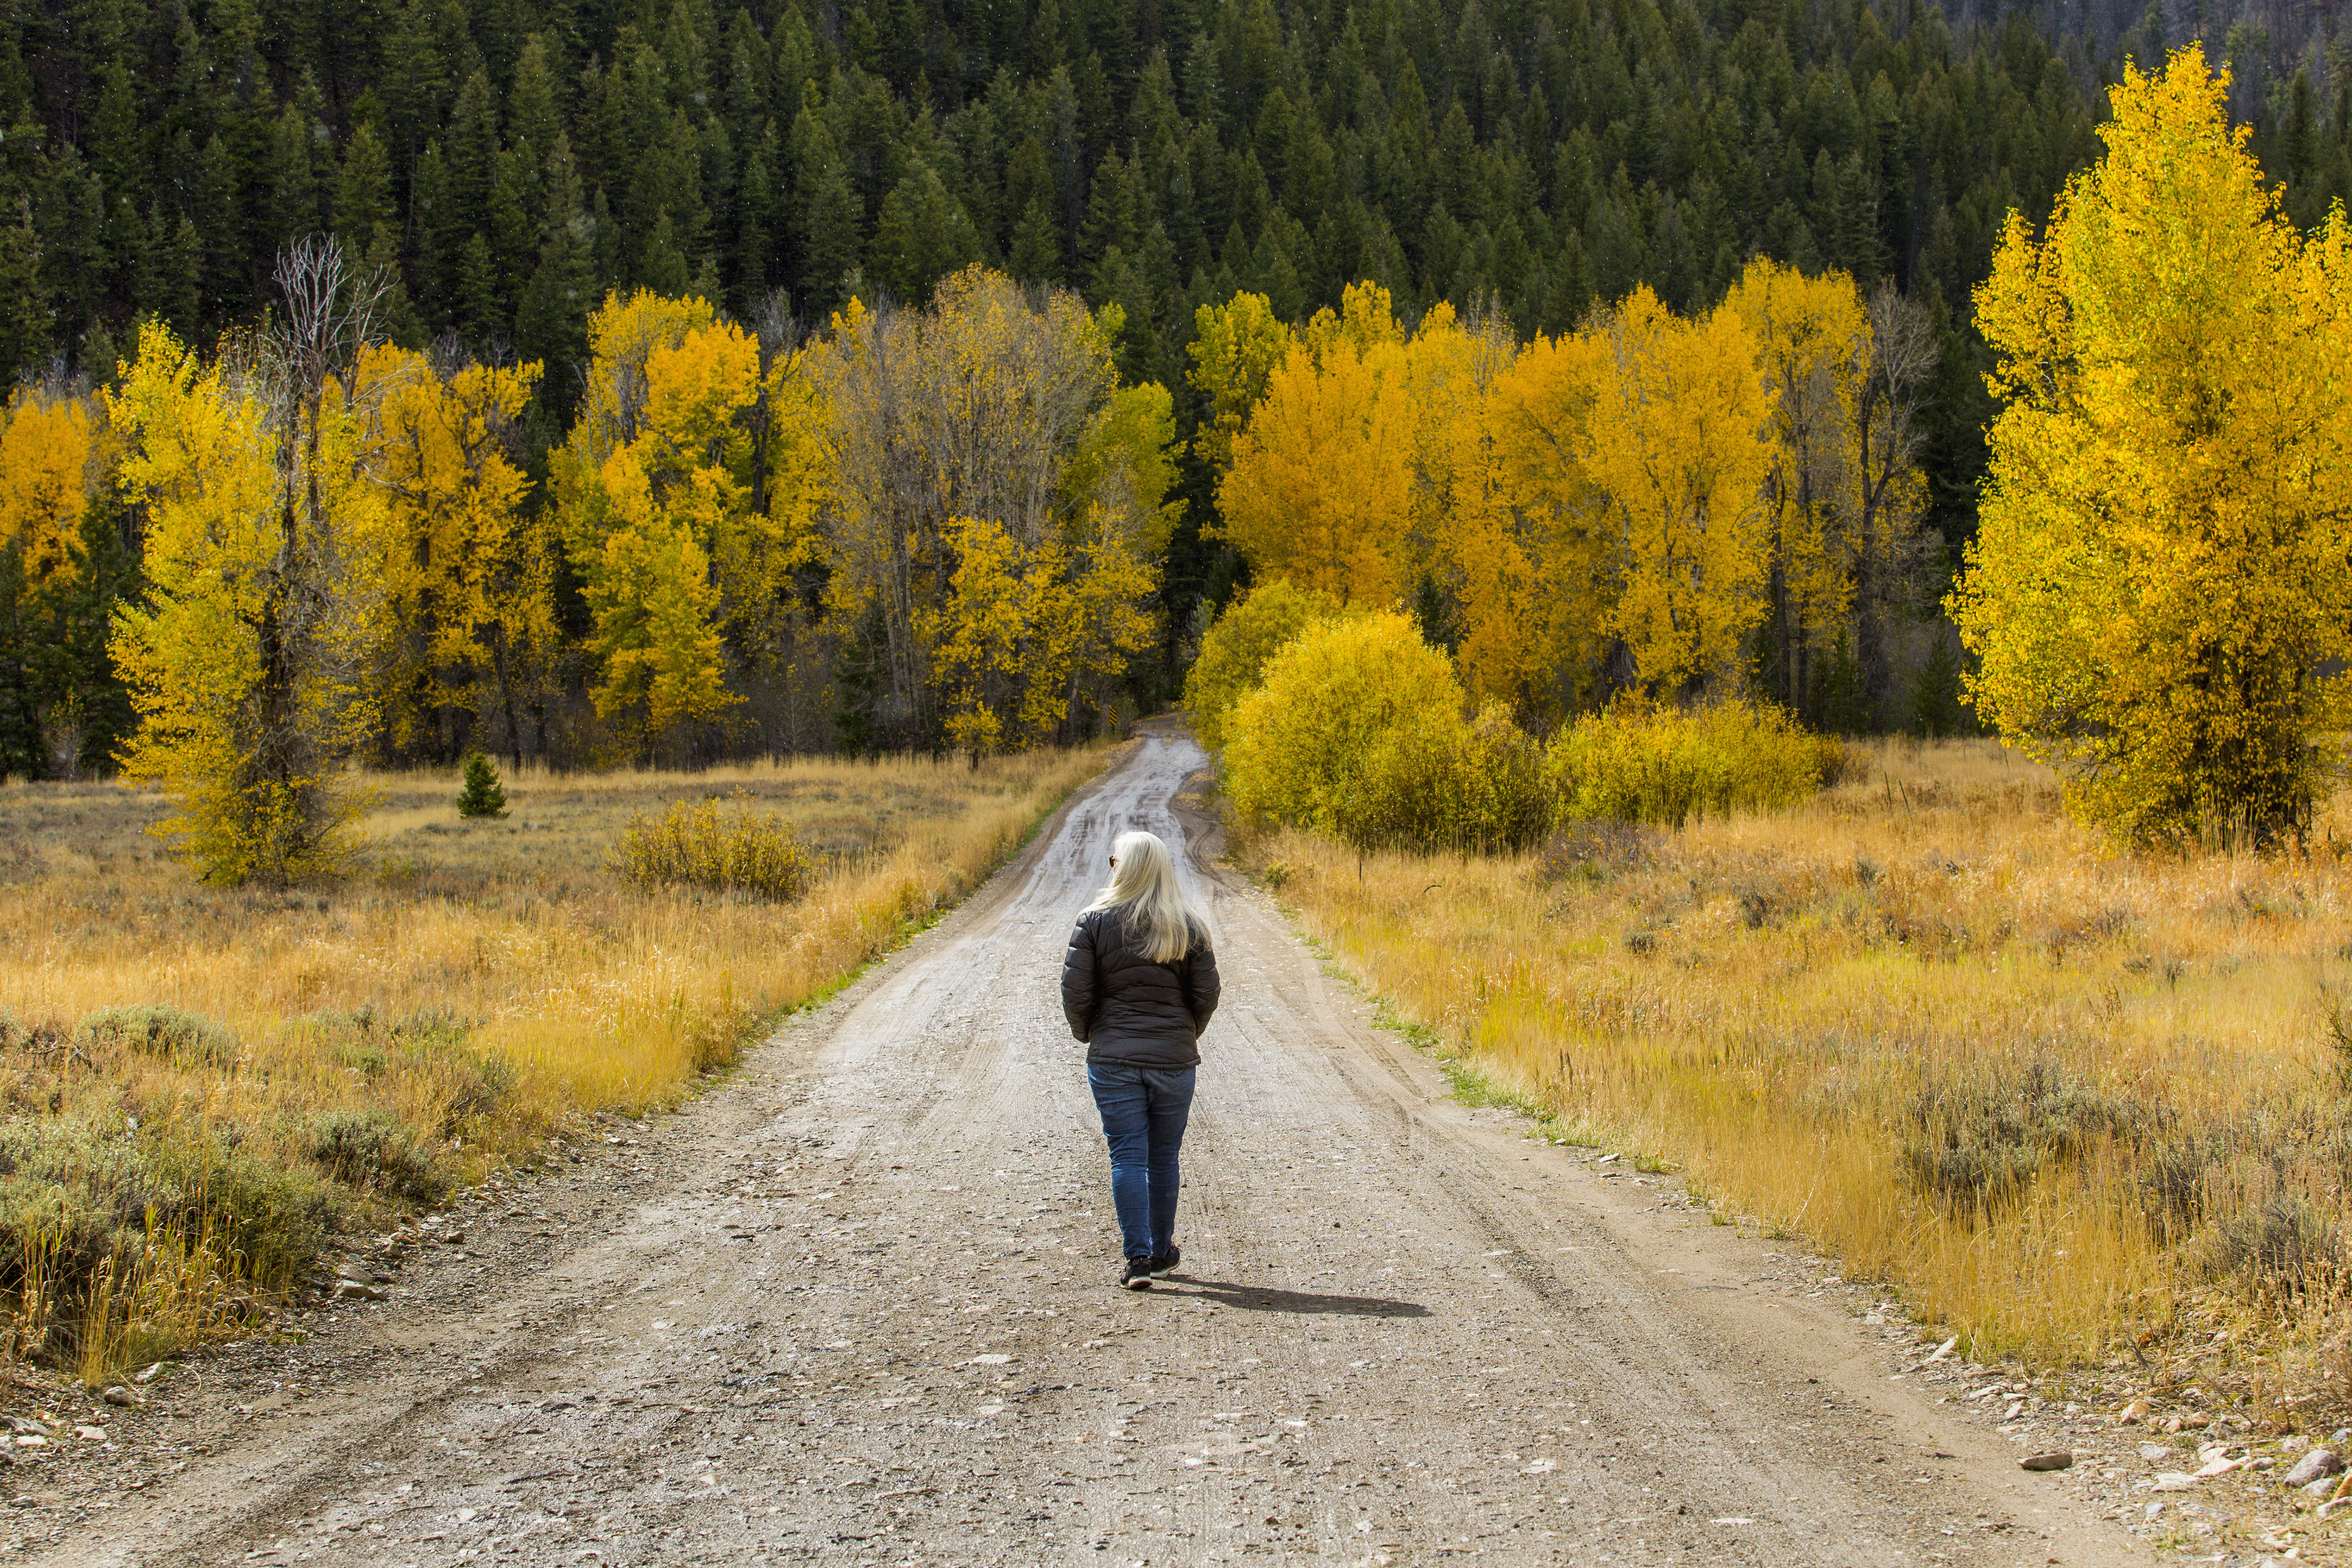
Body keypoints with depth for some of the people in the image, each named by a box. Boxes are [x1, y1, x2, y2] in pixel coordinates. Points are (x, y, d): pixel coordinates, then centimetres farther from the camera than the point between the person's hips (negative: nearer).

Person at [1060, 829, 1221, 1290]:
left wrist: (1088, 1035, 11)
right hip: (1174, 1061, 2)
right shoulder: (1189, 926, -1)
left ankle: (1138, 1256, -8)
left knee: (1128, 1158, 0)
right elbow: (1206, 995, 1)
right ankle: (1161, 1252, 24)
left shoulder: (1097, 921, -6)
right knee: (1163, 1158, 14)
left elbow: (1075, 992, -7)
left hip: (1113, 1060, -2)